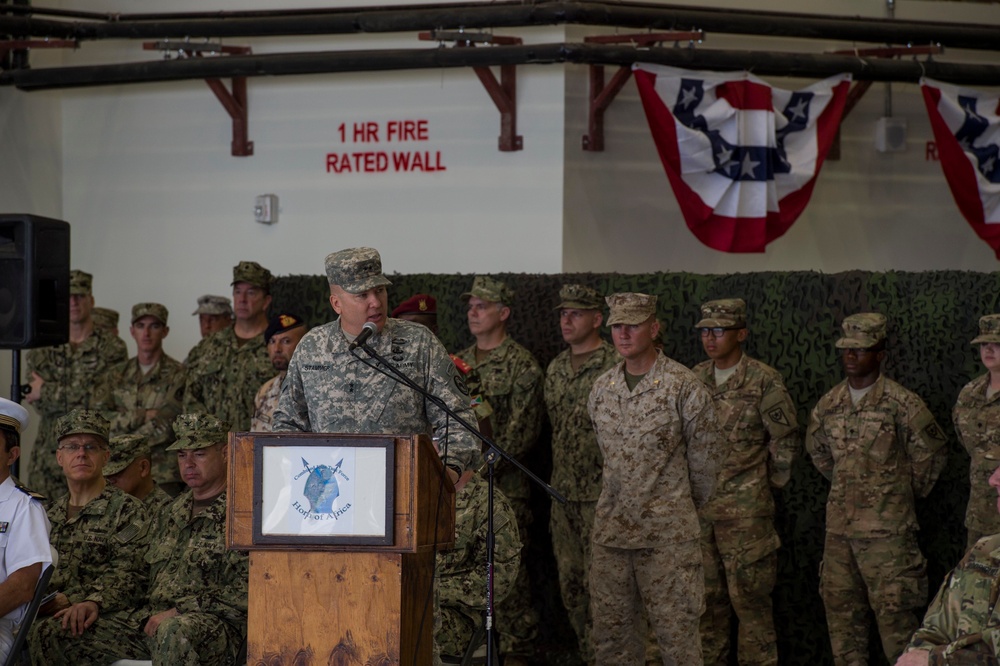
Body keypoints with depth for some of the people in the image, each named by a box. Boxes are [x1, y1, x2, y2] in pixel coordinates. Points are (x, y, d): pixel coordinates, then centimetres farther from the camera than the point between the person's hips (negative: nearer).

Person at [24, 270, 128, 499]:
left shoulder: (112, 347, 0)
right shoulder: (42, 351, 10)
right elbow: (39, 403, -1)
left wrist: (47, 392, -7)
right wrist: (84, 398, -14)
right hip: (50, 454, 3)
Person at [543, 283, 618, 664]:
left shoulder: (615, 367, -10)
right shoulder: (555, 369, 13)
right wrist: (556, 485, 18)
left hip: (600, 493, -7)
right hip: (563, 491, 7)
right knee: (570, 581, 10)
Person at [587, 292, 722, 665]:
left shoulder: (683, 386, -9)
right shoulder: (602, 388, 8)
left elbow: (705, 457, -1)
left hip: (667, 532, -5)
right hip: (611, 529, 5)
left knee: (676, 633, -2)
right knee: (611, 634, 9)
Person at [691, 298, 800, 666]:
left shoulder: (764, 381, -8)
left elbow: (785, 440, -3)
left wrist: (770, 483, 2)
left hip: (745, 508, -5)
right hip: (699, 507, 5)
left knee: (750, 596, -1)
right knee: (707, 597, 12)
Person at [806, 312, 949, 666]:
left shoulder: (902, 404, -8)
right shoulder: (828, 405, 7)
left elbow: (933, 452, 3)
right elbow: (816, 449, 26)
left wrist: (909, 489, 8)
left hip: (887, 527, -5)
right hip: (839, 526, 5)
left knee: (894, 610, -5)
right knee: (840, 608, 10)